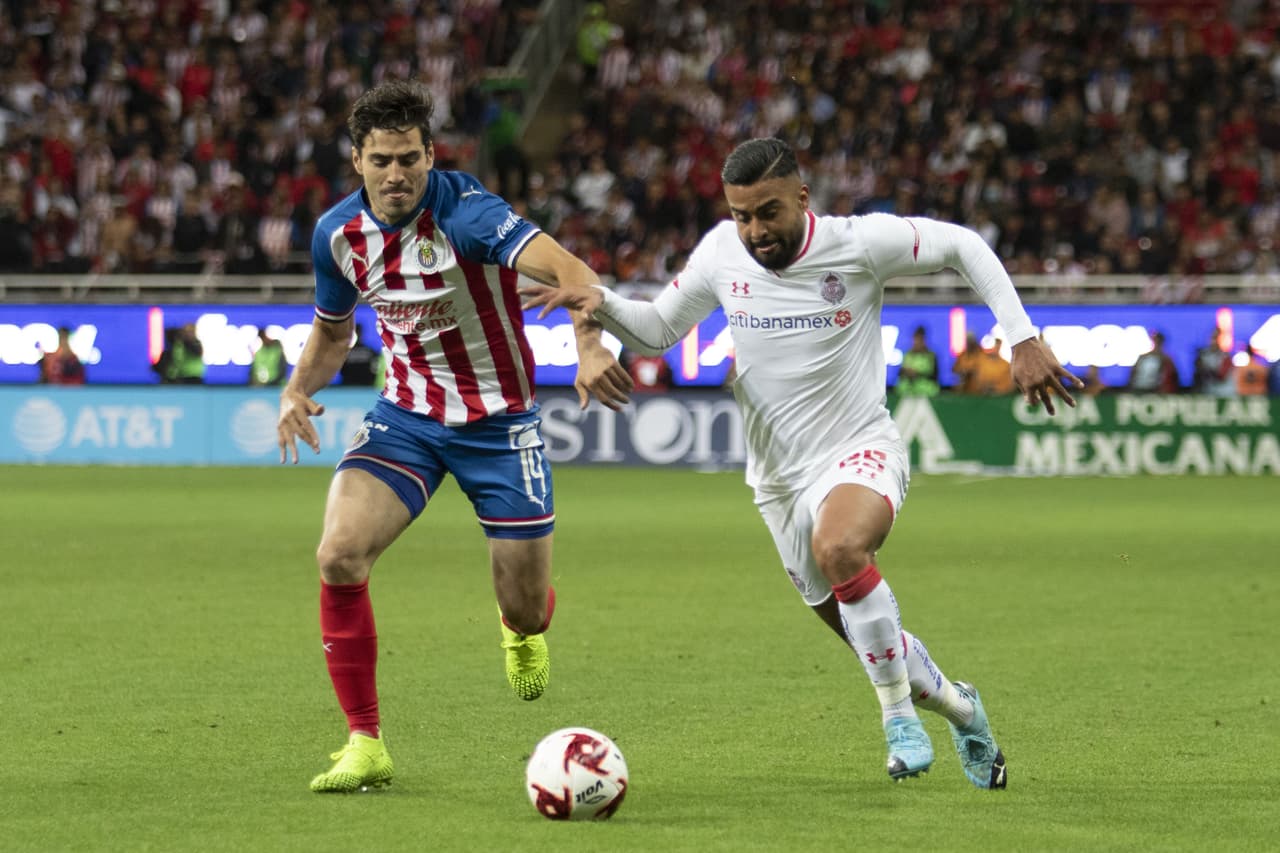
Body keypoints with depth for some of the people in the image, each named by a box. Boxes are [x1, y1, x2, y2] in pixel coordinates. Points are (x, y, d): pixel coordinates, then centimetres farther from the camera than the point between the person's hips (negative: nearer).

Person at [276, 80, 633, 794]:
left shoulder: (464, 213, -25)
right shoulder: (338, 233, -7)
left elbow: (566, 268, -41)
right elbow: (333, 331, 14)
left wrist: (591, 345, -60)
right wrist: (297, 391, -7)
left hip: (499, 420, -3)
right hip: (408, 413, 3)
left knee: (527, 608, 3)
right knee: (340, 553, -22)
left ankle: (522, 629, 47)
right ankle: (365, 745, -9)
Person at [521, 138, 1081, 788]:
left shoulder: (859, 244, -17)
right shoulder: (720, 253, -6)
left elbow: (962, 246, -4)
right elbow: (658, 330, 8)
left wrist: (1023, 339, -10)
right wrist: (600, 304, -12)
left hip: (861, 450, -5)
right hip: (780, 478, 5)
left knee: (840, 548, -38)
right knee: (864, 637, 13)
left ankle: (899, 712, -18)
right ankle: (957, 707, 43)